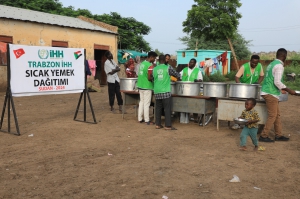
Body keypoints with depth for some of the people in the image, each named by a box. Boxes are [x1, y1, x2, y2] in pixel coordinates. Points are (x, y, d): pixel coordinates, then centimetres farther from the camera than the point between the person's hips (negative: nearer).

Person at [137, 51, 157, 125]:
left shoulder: (142, 63, 10)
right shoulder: (149, 65, -17)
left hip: (140, 86, 8)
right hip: (147, 87, -8)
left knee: (141, 102, 14)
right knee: (146, 104, -2)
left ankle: (140, 119, 19)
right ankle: (147, 120, 5)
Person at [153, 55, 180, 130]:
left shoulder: (154, 69, 6)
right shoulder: (168, 68, -5)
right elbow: (177, 75, 4)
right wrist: (178, 75, 26)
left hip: (157, 92, 5)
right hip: (166, 92, -4)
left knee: (158, 108, 12)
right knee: (167, 109, 0)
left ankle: (158, 124, 16)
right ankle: (168, 126, 2)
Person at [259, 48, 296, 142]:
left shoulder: (271, 64, 15)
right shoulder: (279, 66, -14)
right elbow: (277, 82, -22)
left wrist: (280, 89, 30)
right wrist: (289, 90, -15)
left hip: (266, 92, 9)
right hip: (271, 94, -9)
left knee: (277, 115, 15)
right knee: (272, 116, -2)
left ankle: (278, 135, 22)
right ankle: (263, 136, 4)